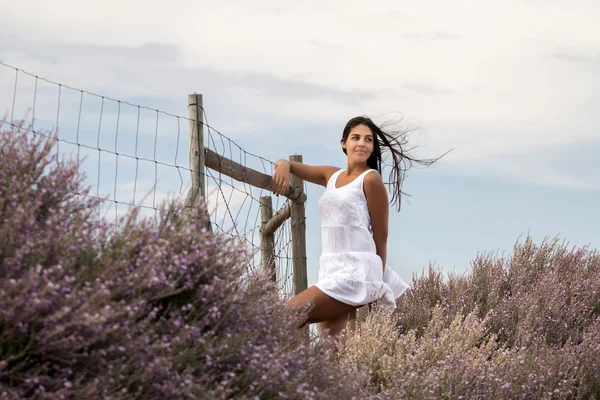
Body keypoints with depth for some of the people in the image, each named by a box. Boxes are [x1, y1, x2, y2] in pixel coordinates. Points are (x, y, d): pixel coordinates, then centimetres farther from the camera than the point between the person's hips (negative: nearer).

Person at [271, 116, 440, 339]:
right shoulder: (332, 175, 17)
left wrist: (377, 285, 1)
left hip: (356, 270, -7)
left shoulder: (370, 179, -3)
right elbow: (292, 167, 21)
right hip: (330, 270, 7)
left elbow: (380, 236, -1)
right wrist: (284, 165, -5)